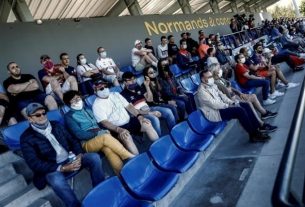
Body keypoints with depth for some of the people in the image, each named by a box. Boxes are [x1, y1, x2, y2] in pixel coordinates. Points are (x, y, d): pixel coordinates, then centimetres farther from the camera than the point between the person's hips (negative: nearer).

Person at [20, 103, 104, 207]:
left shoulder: (56, 125, 10)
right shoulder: (26, 138, -5)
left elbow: (73, 141, 11)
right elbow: (35, 164, -14)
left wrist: (79, 155, -12)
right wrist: (62, 168, -24)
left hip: (72, 160, 5)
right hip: (53, 170, -4)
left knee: (94, 157, -19)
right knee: (57, 180, -38)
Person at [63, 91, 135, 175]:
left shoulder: (87, 110, 24)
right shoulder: (69, 116, 6)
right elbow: (79, 134, -6)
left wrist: (103, 131, -1)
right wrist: (97, 134, -17)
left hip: (101, 136, 4)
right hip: (87, 142, -4)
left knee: (108, 149, -31)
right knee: (106, 137, -35)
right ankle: (130, 157, -32)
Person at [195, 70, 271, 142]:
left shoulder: (212, 85, 10)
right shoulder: (201, 91, -19)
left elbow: (221, 95, 13)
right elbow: (214, 105, -22)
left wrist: (232, 102, -3)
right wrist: (228, 105, -13)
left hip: (221, 106, 10)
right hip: (214, 113, -9)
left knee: (246, 106, -3)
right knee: (240, 111, -24)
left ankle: (256, 128, 1)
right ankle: (253, 135, -12)